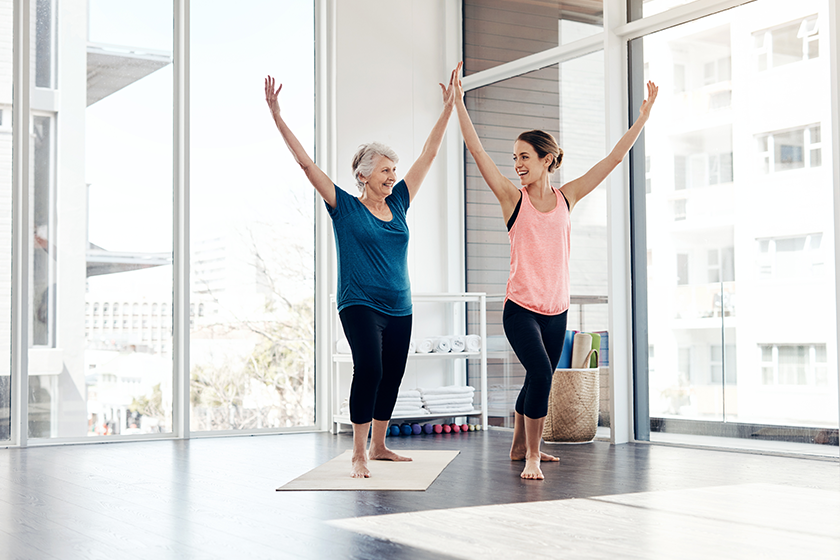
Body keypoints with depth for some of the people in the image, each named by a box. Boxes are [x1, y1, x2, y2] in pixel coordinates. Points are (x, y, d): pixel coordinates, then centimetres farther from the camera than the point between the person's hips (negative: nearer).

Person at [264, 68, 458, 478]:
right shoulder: (344, 207, -3)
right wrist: (277, 117, -12)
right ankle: (358, 456, -15)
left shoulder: (398, 203, 10)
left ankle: (378, 446, 28)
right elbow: (305, 162, -7)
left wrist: (448, 108, 15)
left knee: (392, 376, 11)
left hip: (399, 308, 6)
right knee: (369, 369, -21)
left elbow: (429, 153, 14)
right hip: (359, 304, -6)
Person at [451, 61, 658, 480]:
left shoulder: (567, 197, 3)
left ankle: (520, 446, 38)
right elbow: (477, 151, -11)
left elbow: (615, 158, 5)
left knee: (538, 379, 17)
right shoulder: (513, 198, -4)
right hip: (520, 307, -4)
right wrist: (458, 102, -17)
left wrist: (644, 116, 3)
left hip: (556, 310, 4)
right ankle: (531, 457, -8)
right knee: (541, 373, -21)